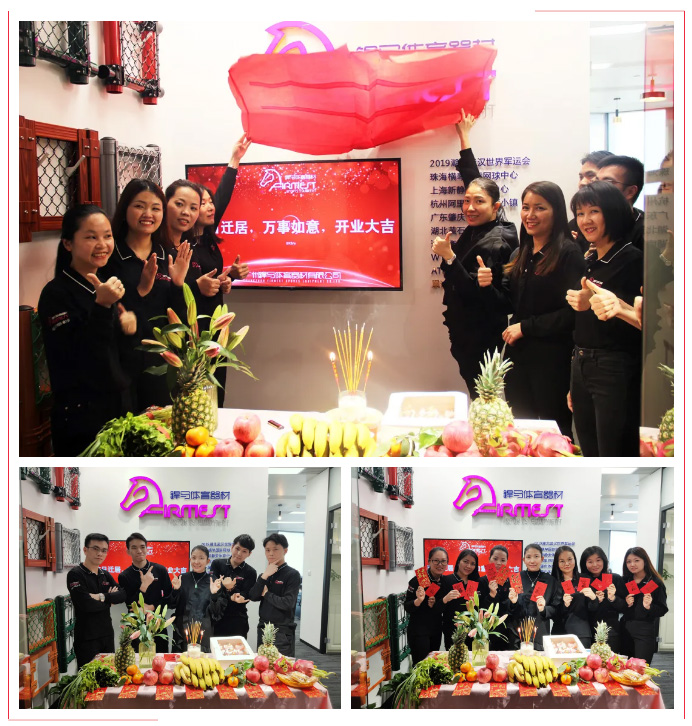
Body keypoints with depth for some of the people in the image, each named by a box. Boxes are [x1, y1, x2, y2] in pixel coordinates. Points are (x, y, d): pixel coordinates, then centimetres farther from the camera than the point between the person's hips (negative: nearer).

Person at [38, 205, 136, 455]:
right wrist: (101, 306, -30)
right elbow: (74, 357, -23)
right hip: (81, 416, -7)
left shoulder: (107, 284, 9)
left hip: (121, 406, 7)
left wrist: (130, 327, -5)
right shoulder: (56, 294, -13)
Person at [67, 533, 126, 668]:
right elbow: (86, 604, -22)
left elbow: (123, 595, -1)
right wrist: (110, 600, -7)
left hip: (107, 635, 7)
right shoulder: (75, 575, -10)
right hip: (87, 638, -7)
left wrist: (102, 597, -16)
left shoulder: (106, 575, 12)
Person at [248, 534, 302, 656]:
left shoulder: (292, 574, -8)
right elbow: (253, 597, -1)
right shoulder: (266, 574, 12)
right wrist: (264, 576, -12)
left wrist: (266, 594, -6)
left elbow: (288, 603, -18)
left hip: (283, 632, -7)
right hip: (263, 628, 7)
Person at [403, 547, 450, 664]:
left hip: (436, 631, 6)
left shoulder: (445, 582, 4)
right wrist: (418, 601, -34)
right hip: (418, 632, -6)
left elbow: (443, 609, 11)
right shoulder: (417, 581, -14)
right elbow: (407, 607, -14)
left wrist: (435, 605, -11)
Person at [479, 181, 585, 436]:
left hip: (552, 359, -7)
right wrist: (490, 286, -2)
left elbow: (572, 312, -17)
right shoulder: (521, 255, 14)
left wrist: (526, 327, -14)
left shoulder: (568, 253, -10)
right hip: (518, 356, 7)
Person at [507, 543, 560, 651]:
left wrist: (544, 609, -11)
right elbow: (506, 611, 10)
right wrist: (512, 603, -11)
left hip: (541, 634, 0)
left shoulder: (550, 581, 8)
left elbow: (556, 610, 7)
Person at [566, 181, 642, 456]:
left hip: (616, 370, -8)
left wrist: (594, 303, -30)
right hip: (582, 368, 8)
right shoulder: (589, 262, 14)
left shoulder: (631, 260, -11)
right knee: (590, 453, 13)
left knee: (614, 454, -5)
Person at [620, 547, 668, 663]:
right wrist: (625, 604, -8)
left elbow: (663, 610, -6)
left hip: (646, 631, -4)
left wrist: (649, 607, -23)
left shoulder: (655, 583, -4)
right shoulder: (624, 581, 9)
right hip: (626, 629, 4)